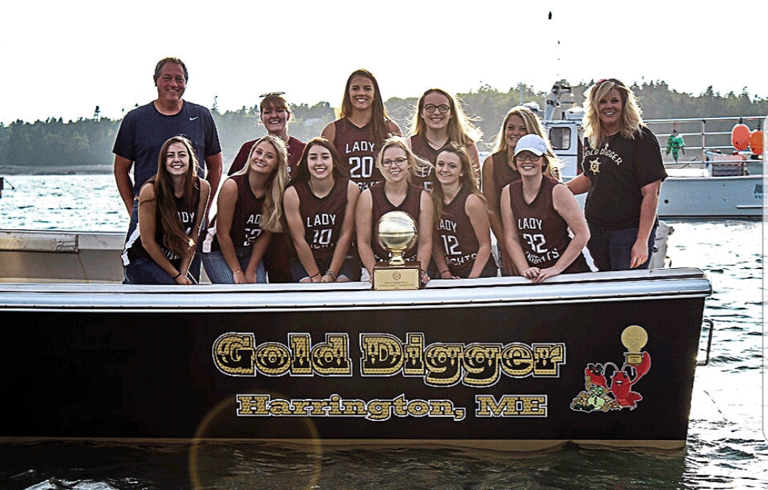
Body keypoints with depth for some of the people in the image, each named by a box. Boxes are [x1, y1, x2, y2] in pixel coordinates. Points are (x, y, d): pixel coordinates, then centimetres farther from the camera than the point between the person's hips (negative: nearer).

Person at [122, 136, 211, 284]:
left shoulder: (202, 188, -6)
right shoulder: (150, 190, -19)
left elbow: (193, 236, 2)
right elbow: (147, 242, -15)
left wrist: (183, 273, -5)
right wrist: (176, 275, -12)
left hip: (175, 262, 5)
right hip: (141, 259, -5)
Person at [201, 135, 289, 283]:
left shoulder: (276, 192, -7)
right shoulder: (232, 186, -20)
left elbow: (266, 235, -2)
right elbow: (223, 234, -16)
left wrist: (251, 271, -6)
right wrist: (237, 272, -14)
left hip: (250, 253, 4)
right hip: (218, 251, -4)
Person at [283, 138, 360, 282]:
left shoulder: (350, 189, -5)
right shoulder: (293, 193, -8)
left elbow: (345, 235, -5)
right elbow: (299, 240, -8)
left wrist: (331, 275, -11)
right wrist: (315, 277, -12)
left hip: (340, 258, 1)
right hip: (304, 261, -1)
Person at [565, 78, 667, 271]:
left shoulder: (641, 138, -12)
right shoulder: (591, 139, 9)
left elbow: (651, 193, -16)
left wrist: (642, 241, -21)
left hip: (630, 230, -6)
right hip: (595, 228, 6)